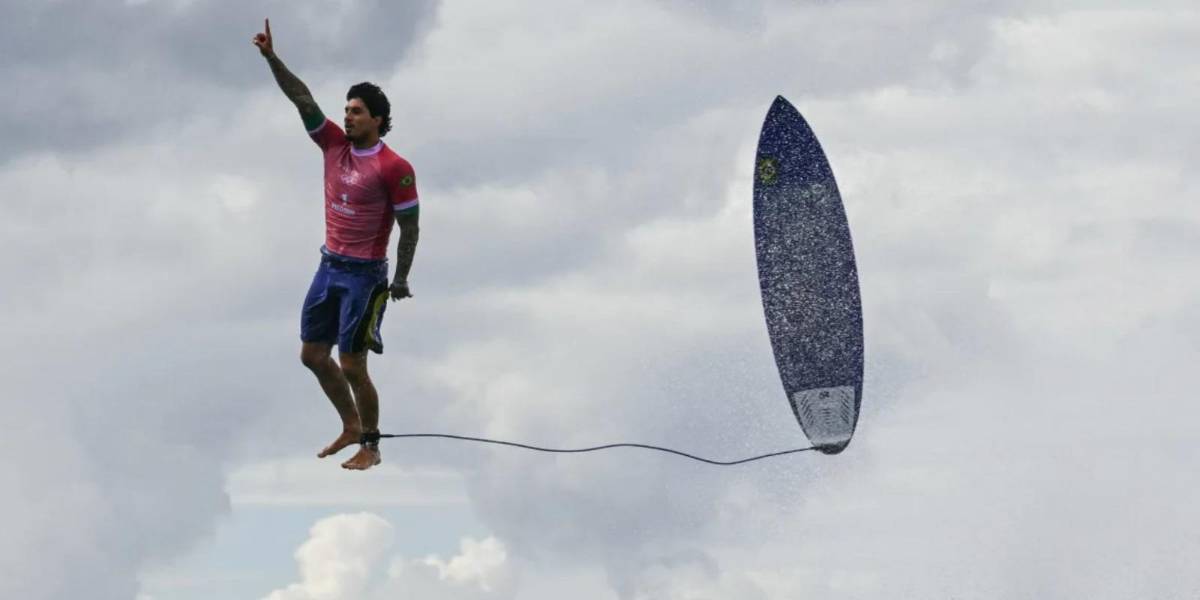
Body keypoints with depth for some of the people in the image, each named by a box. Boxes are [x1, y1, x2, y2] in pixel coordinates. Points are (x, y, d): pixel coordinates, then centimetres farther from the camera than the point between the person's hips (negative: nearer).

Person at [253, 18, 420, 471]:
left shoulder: (394, 168, -15)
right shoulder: (335, 145, 2)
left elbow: (410, 227, -10)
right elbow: (302, 99, -3)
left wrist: (401, 280, -10)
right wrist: (272, 58, -13)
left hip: (364, 275, -7)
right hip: (329, 266, 7)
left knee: (352, 366, -4)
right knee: (313, 354, 12)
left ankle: (370, 447, 11)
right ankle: (351, 427, 29)